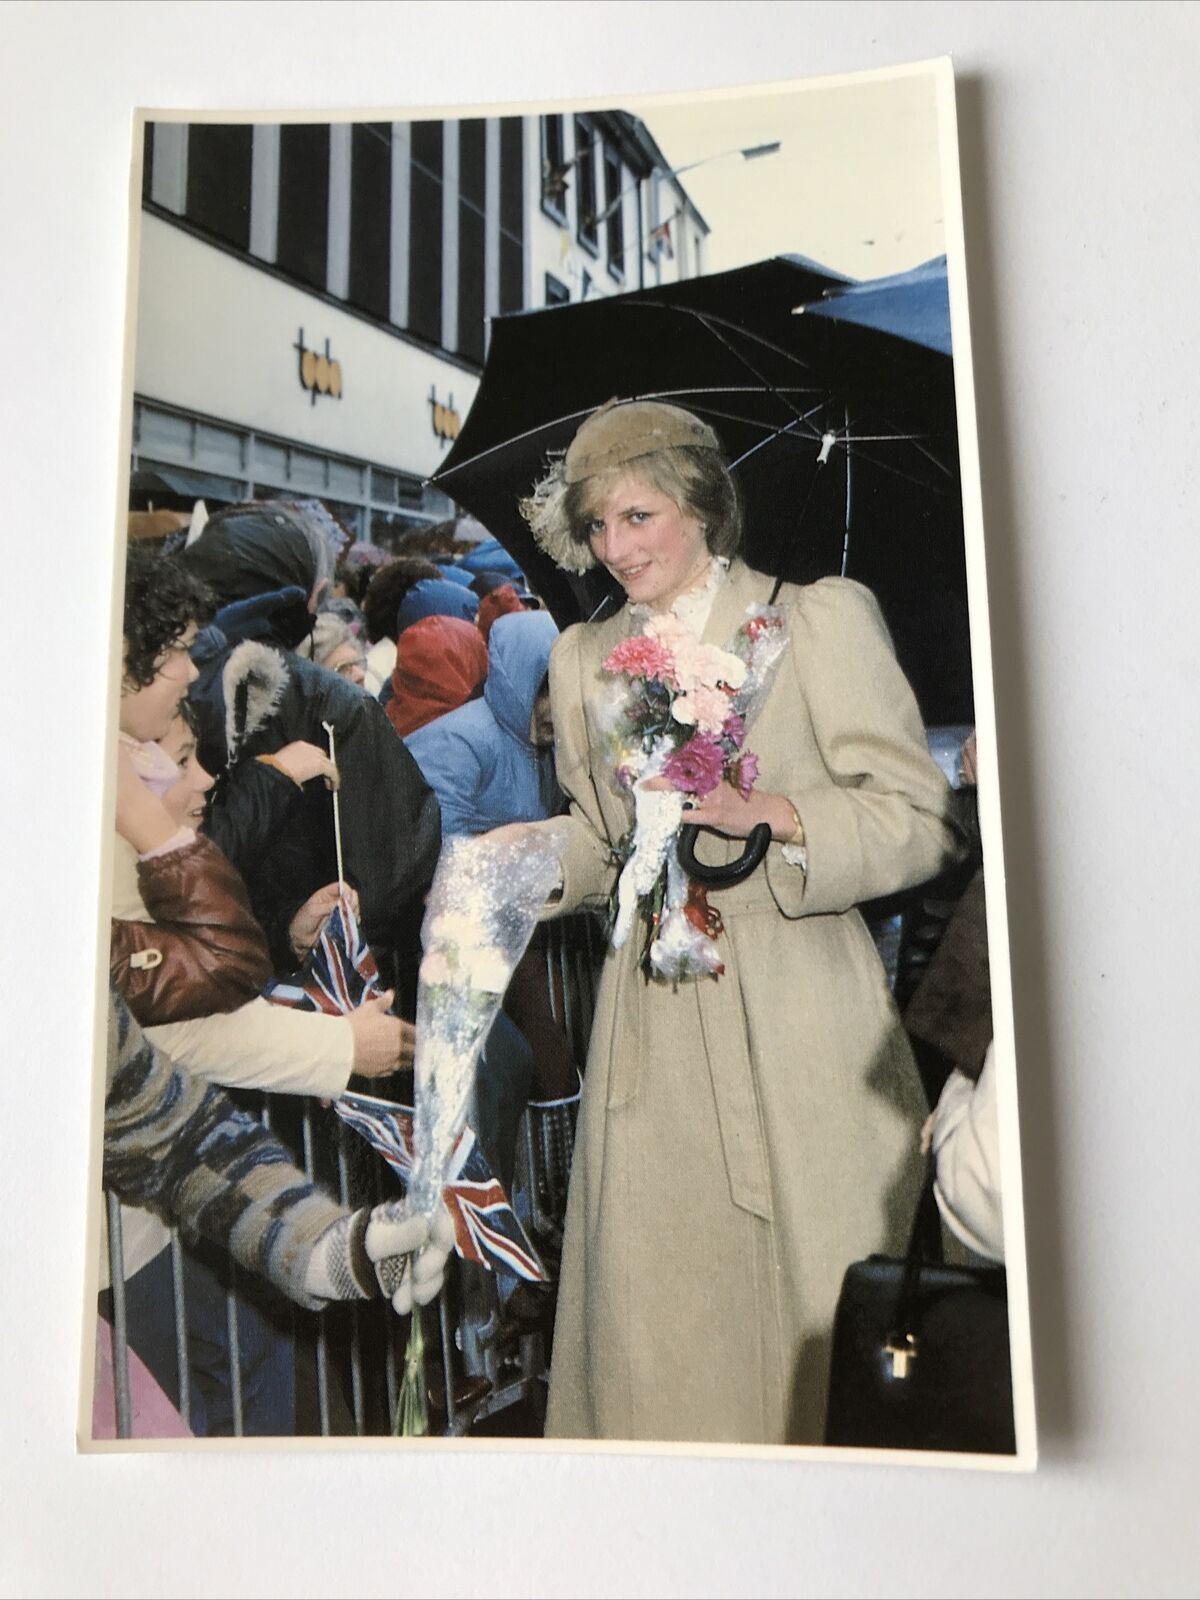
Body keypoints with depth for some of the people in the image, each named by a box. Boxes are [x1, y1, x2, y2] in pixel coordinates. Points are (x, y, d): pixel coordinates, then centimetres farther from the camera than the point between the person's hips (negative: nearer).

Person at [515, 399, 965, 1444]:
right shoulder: (582, 658, 15)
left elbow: (920, 823, -5)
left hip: (795, 1021, -3)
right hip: (654, 1039, 4)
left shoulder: (821, 618, 0)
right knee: (654, 1312, 7)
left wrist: (762, 811, -18)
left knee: (814, 1311, 6)